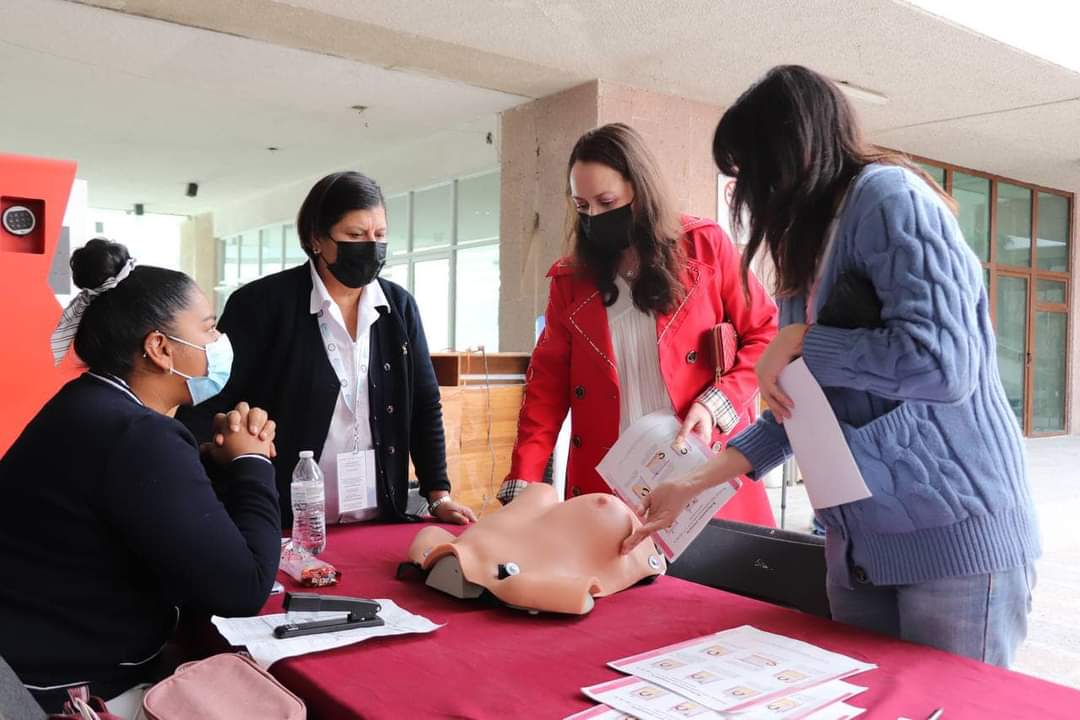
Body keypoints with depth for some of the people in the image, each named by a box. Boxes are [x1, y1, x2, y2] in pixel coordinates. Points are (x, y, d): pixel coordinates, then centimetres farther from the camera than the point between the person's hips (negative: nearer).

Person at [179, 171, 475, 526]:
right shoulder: (262, 303, -9)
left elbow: (424, 404, 6)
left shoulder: (400, 306, 3)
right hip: (285, 526, -3)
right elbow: (208, 404, -9)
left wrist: (438, 495, 1)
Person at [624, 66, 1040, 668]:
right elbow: (800, 410, 12)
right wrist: (693, 487, 10)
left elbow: (939, 363, -25)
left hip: (955, 531, -8)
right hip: (860, 538, 8)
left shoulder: (887, 195, -12)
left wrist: (796, 342, -13)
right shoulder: (811, 246, 13)